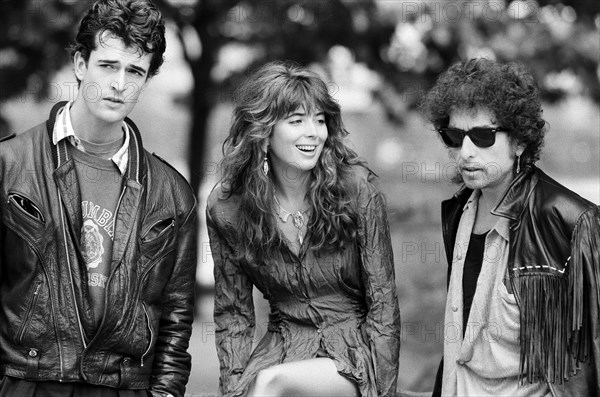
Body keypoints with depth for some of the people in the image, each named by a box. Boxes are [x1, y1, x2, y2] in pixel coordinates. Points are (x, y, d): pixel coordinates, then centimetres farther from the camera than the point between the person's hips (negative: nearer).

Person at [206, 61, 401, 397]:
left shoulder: (356, 189, -9)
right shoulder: (226, 207, -3)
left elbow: (383, 306, -6)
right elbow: (233, 314, 5)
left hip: (353, 355, -2)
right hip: (283, 346, 2)